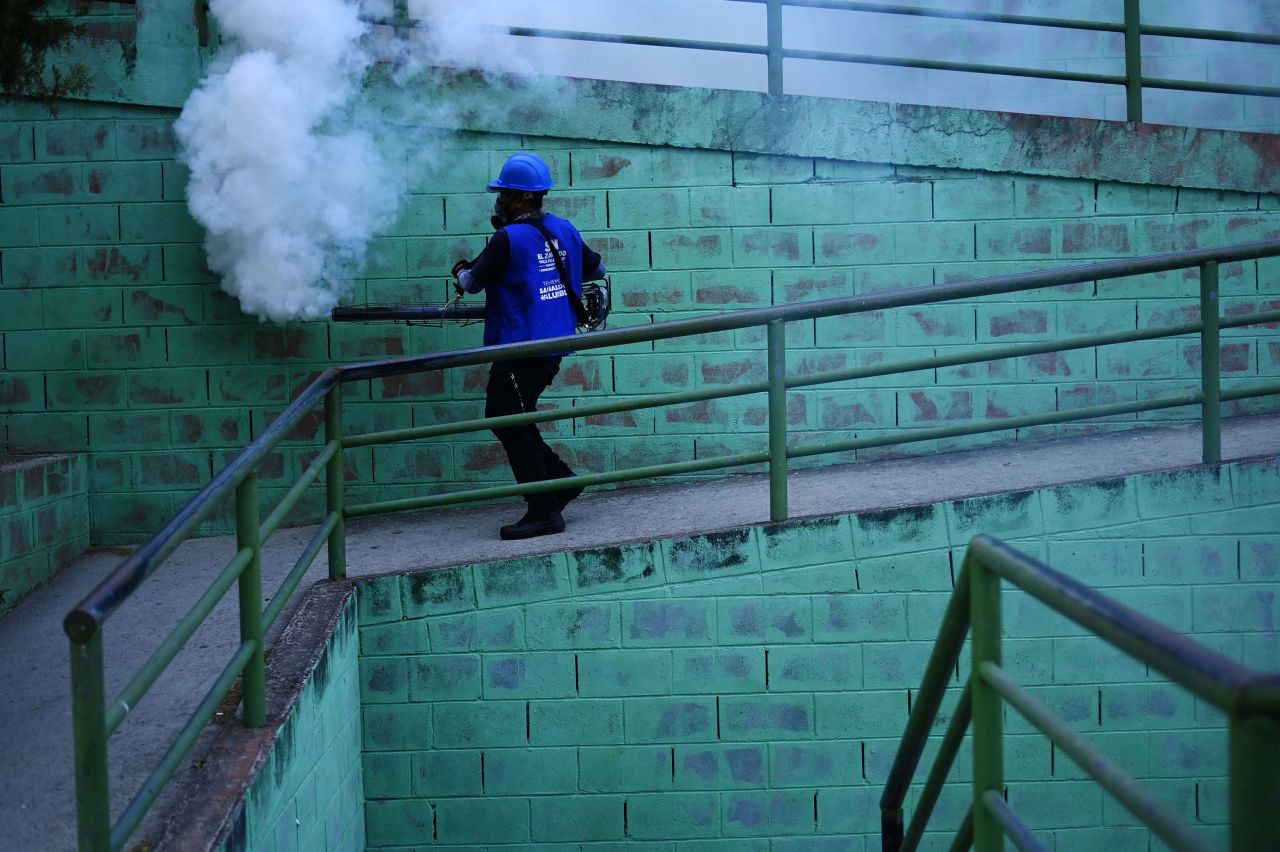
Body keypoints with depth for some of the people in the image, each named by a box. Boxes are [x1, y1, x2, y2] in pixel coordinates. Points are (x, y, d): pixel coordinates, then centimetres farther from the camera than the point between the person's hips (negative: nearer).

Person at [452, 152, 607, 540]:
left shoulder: (508, 238, -15)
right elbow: (597, 268, 21)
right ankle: (560, 479, 19)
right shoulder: (565, 230, 7)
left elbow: (472, 284, -6)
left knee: (514, 426, 0)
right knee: (504, 418, 19)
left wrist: (462, 270, 17)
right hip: (553, 344, 8)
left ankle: (544, 512, 1)